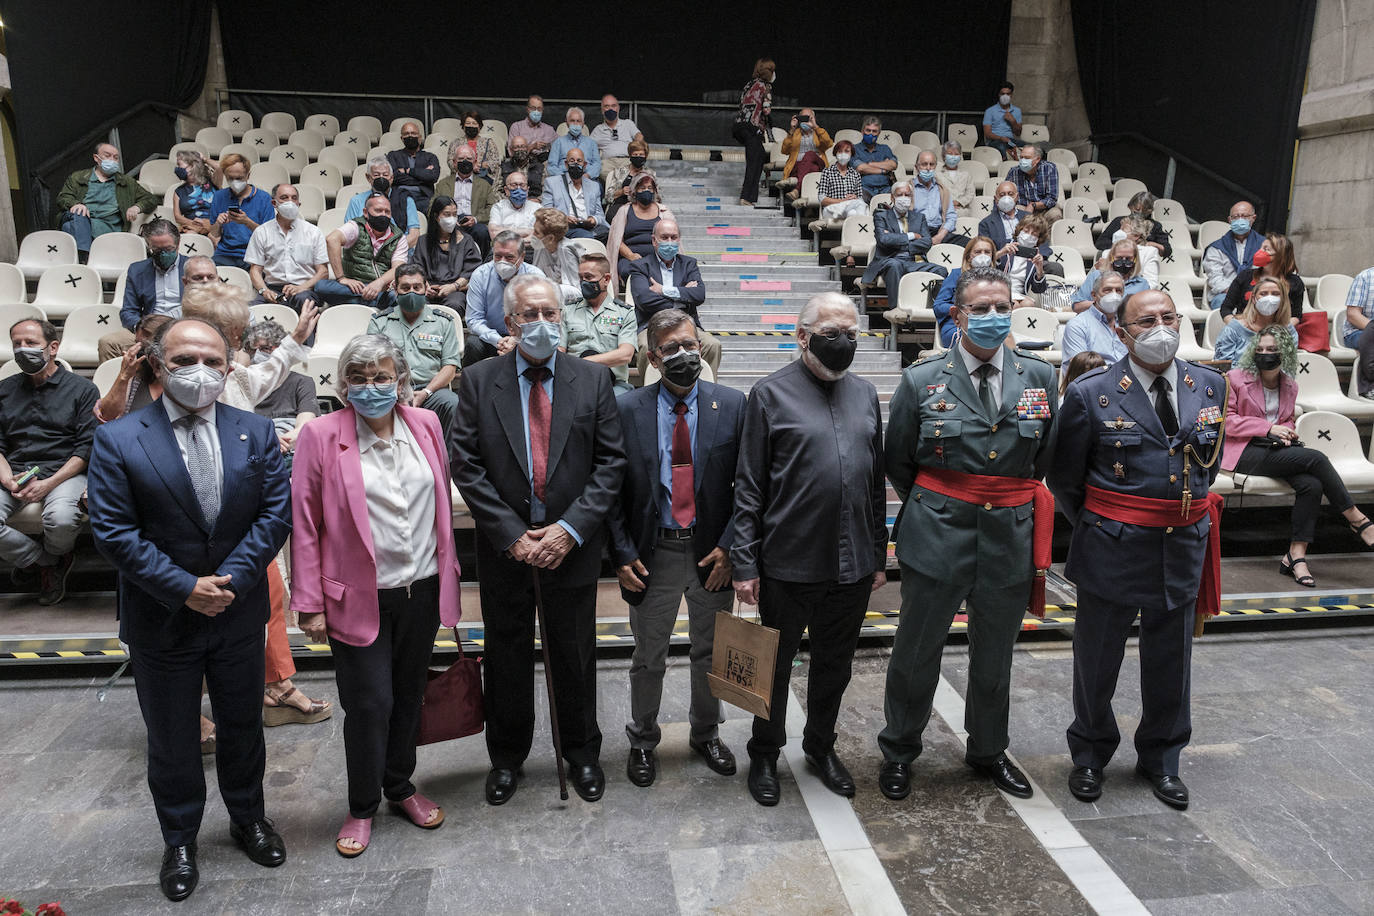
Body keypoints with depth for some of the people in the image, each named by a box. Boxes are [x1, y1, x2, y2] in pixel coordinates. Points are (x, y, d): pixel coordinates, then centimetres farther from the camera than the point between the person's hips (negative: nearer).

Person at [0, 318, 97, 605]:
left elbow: (87, 448, -3)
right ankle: (45, 561, 2)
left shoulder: (82, 389, 5)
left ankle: (53, 555, 6)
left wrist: (49, 484, -15)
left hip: (64, 471, -3)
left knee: (61, 518, -34)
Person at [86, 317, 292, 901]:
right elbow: (113, 531, -13)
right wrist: (184, 588, -19)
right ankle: (179, 841, 36)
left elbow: (276, 512, -7)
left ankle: (248, 818, 41)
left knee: (242, 724, 19)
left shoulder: (256, 433, -3)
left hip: (240, 613, 2)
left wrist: (231, 580, -17)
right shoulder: (117, 441, -9)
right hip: (162, 620, -2)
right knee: (171, 740, 15)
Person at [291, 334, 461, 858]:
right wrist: (310, 604, -8)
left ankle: (400, 786, 38)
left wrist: (448, 572, 12)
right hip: (360, 597, -4)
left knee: (409, 696, 17)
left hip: (422, 590, 4)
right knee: (369, 704, 3)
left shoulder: (425, 425, 2)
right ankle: (362, 807, 26)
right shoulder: (321, 436, -9)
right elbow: (305, 524, -7)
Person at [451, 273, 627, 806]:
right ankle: (506, 757, 36)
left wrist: (571, 529, -14)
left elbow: (611, 462, -4)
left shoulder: (593, 380, -1)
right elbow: (466, 466, -6)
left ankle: (582, 754, 35)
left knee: (575, 658, 14)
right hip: (504, 549, 0)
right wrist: (512, 536, -13)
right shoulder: (478, 382, -2)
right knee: (506, 659, 15)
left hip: (572, 547, 0)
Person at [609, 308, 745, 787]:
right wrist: (622, 554, -9)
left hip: (711, 550, 1)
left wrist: (728, 546, -9)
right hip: (653, 553, -1)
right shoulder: (627, 409, -5)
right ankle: (643, 740, 37)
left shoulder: (732, 405, -3)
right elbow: (613, 489, -3)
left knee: (711, 654, 18)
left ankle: (706, 733, 42)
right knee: (648, 659, 14)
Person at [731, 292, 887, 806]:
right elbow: (748, 487, -6)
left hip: (853, 565, 5)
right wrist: (744, 562, -9)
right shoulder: (771, 393, -6)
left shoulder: (865, 394, 9)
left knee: (835, 664, 19)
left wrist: (878, 555, 13)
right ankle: (765, 754, 32)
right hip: (789, 564, -4)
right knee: (775, 664, 12)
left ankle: (821, 745, 40)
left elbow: (877, 481, 13)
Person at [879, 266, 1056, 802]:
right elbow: (897, 464, 4)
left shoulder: (1039, 377, 2)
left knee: (995, 656, 18)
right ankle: (898, 753, 30)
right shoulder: (922, 380, -5)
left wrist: (1012, 502, 12)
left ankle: (988, 752, 40)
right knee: (918, 651, 9)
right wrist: (934, 509, 9)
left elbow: (1047, 457, 13)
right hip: (938, 534, -2)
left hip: (1011, 536, 3)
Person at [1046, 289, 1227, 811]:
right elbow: (1063, 479, -2)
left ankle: (1160, 759, 37)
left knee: (1170, 661, 16)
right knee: (1097, 659, 11)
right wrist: (1096, 530, 6)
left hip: (1183, 548, 4)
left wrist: (1187, 513, 13)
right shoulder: (1090, 394, -11)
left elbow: (1208, 464, 16)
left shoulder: (1209, 386, 2)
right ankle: (1090, 757, 32)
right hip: (1113, 549, -3)